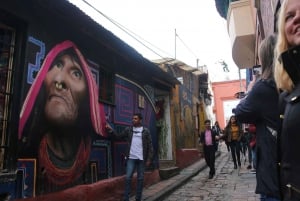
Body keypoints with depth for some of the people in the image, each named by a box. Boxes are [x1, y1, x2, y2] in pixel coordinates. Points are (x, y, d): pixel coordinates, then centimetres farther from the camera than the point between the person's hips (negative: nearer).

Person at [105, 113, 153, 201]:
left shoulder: (146, 131, -1)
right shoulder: (128, 130, 5)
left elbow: (150, 146, -1)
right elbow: (119, 136, 3)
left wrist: (149, 159, -6)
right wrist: (110, 130, -10)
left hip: (141, 159, -1)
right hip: (131, 158, 1)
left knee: (140, 178, 8)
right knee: (128, 177, -3)